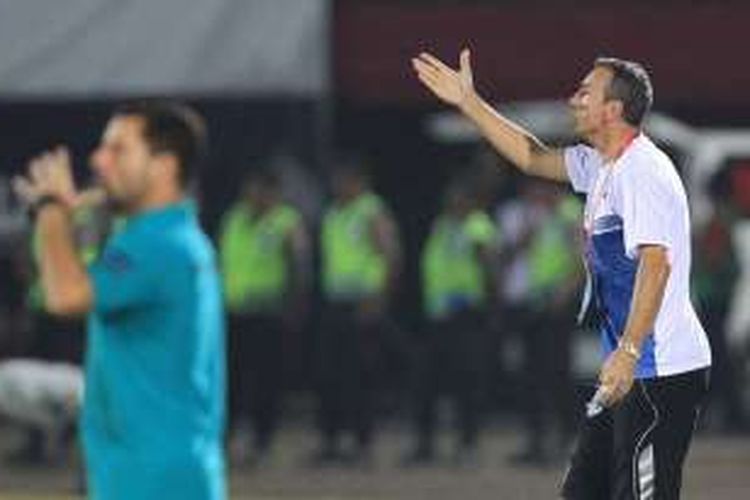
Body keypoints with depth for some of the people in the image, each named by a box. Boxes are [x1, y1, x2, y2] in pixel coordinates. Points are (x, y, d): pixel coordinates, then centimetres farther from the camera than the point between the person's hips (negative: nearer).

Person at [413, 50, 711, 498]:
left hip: (662, 372, -10)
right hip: (634, 373, 10)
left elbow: (656, 263, -27)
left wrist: (628, 352, -33)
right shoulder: (600, 167, 14)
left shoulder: (642, 171, -17)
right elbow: (534, 157, 30)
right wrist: (468, 101, 29)